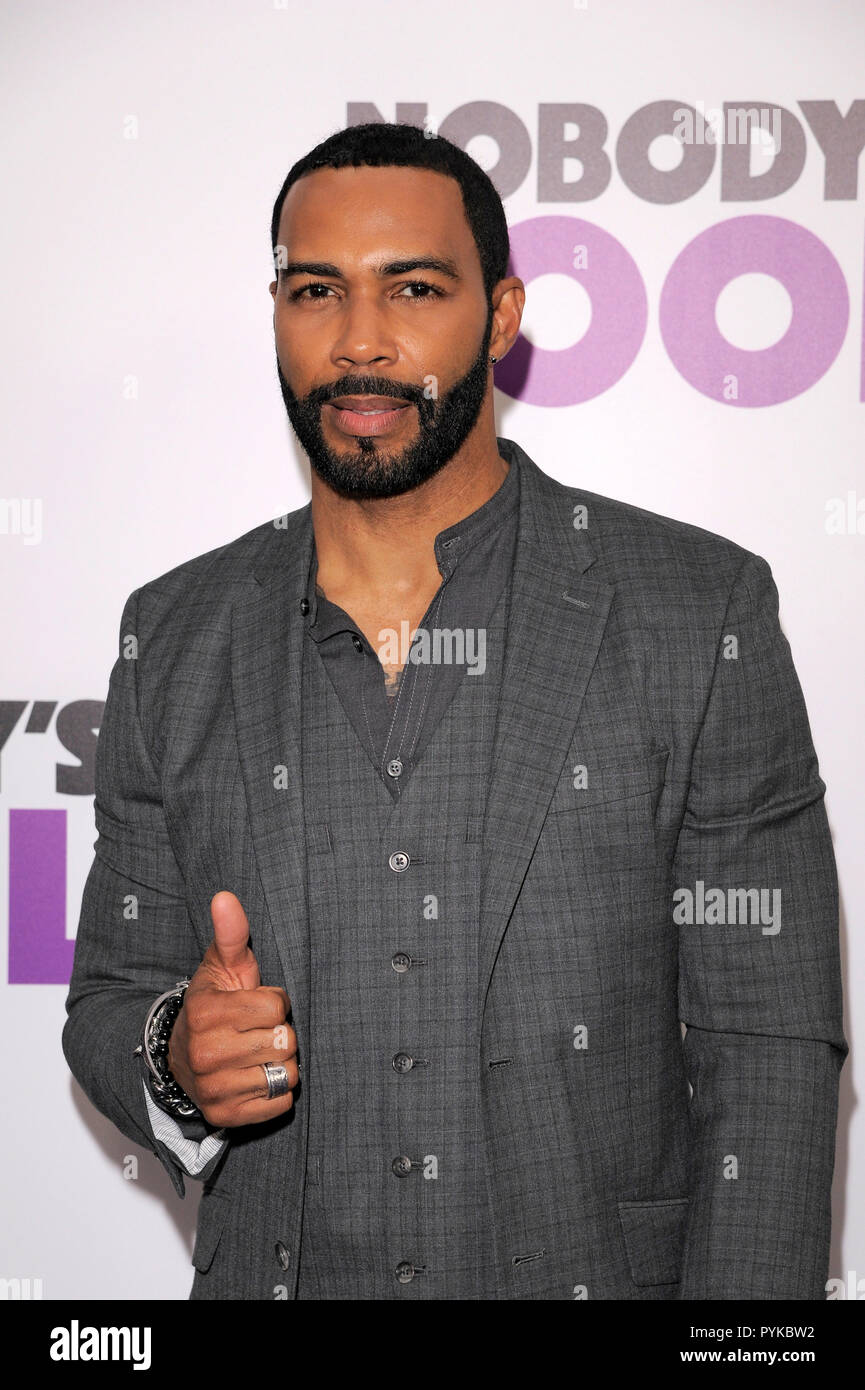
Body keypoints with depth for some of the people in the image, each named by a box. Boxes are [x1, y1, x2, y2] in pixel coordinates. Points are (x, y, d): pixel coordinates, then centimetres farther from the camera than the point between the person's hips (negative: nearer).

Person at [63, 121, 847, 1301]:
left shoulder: (702, 615, -9)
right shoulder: (175, 639, -1)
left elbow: (765, 1049, -9)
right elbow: (111, 1000, 6)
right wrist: (176, 1061, -16)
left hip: (596, 1269, -2)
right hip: (274, 1270, 3)